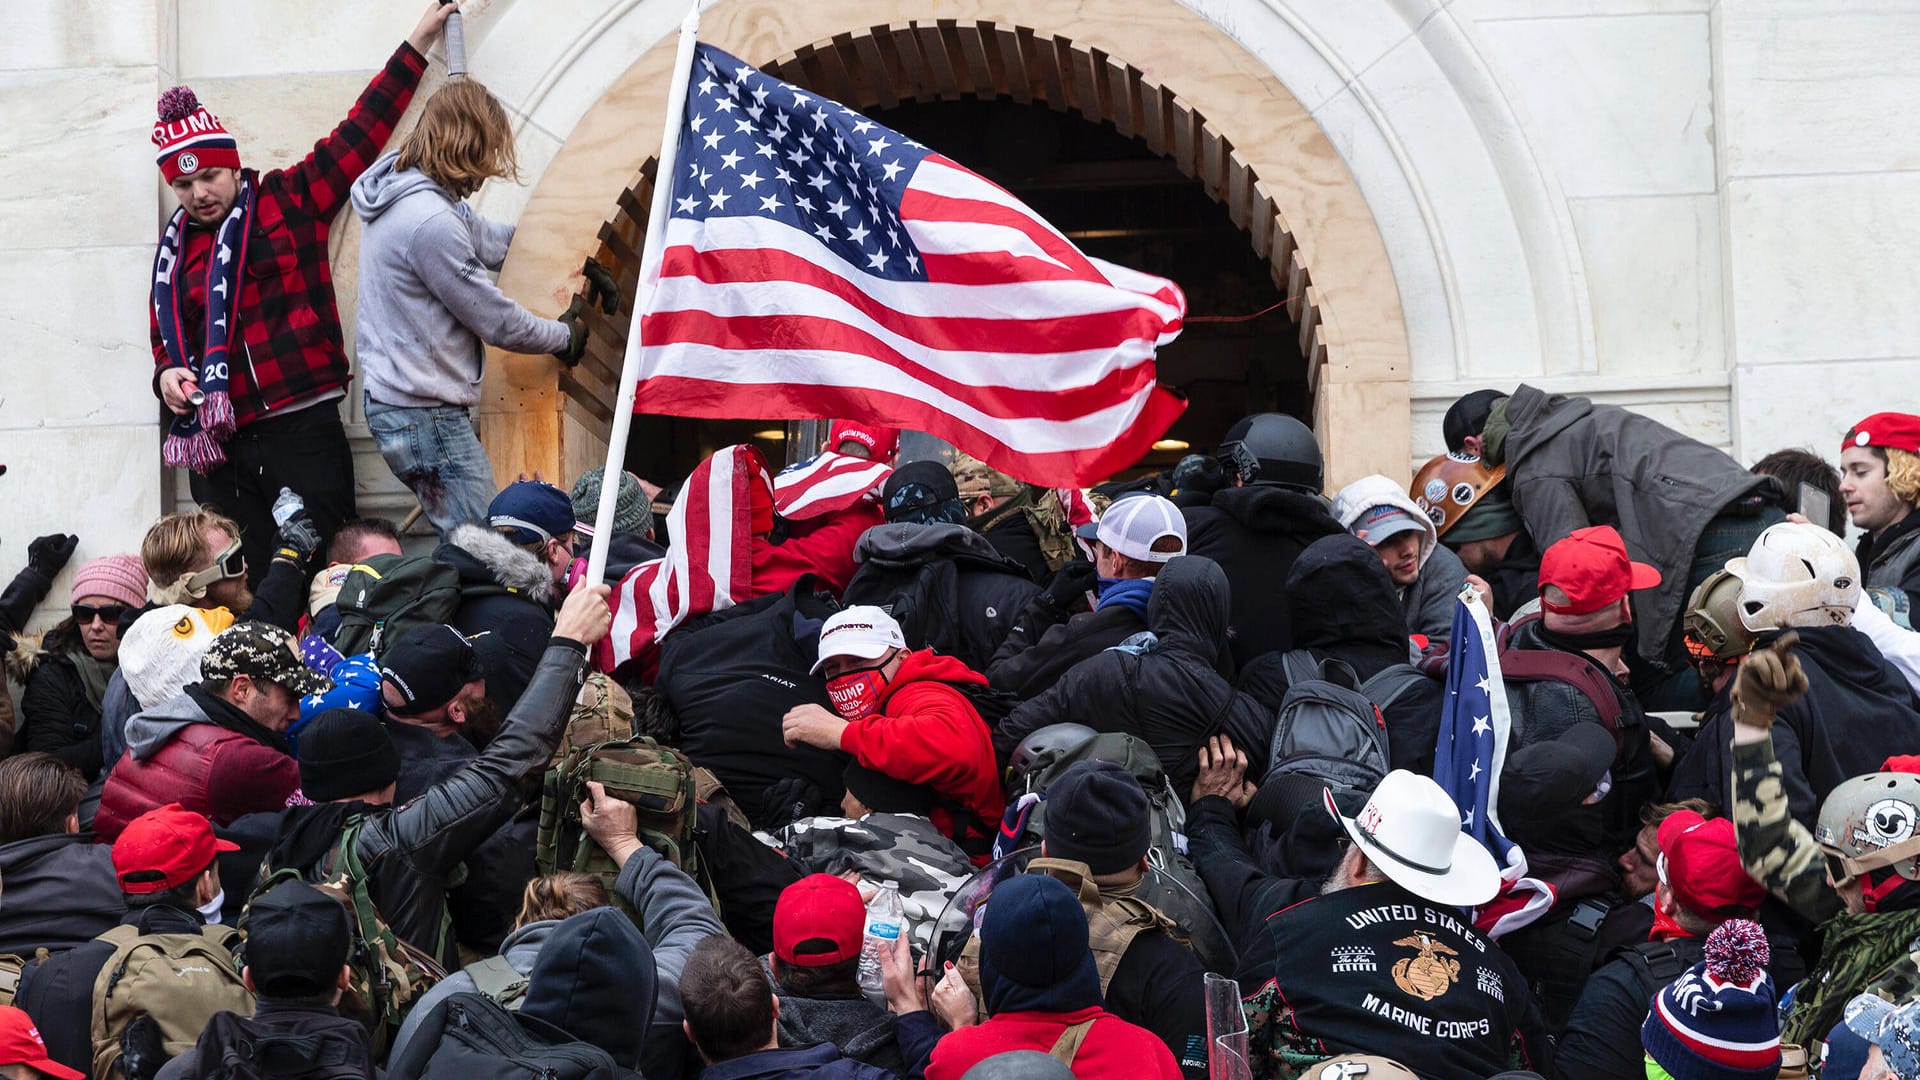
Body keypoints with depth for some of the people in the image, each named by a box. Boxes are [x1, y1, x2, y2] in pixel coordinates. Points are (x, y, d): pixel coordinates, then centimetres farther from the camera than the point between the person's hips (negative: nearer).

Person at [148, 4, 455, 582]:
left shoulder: (290, 200, 5)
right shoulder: (174, 250, 16)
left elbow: (362, 132, 5)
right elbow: (167, 342, 24)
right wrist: (168, 374, 0)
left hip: (302, 427, -3)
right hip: (218, 443, 3)